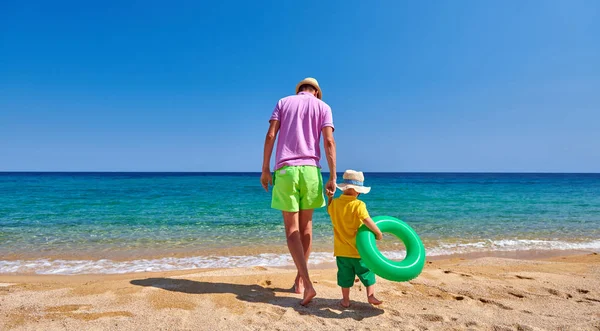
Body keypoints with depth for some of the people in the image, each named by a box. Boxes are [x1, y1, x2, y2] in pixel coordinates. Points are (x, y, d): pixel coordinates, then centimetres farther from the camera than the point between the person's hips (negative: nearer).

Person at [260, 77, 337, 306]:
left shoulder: (283, 102, 14)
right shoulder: (323, 107, 11)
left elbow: (270, 136, 1)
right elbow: (329, 142, -3)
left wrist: (265, 169, 4)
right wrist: (332, 177, -5)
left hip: (285, 169, -1)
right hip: (310, 169, 1)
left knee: (291, 229, 0)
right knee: (305, 226, 15)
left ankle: (308, 284, -12)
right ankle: (299, 279, 23)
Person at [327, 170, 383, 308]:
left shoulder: (335, 203, -2)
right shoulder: (358, 205, -17)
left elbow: (329, 210, 20)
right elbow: (367, 220, -27)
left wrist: (330, 197, 25)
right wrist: (378, 233, -16)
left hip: (341, 250, 4)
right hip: (358, 249, -4)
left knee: (345, 275, 14)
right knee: (367, 271, 15)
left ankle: (345, 300, 20)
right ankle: (371, 296, 18)